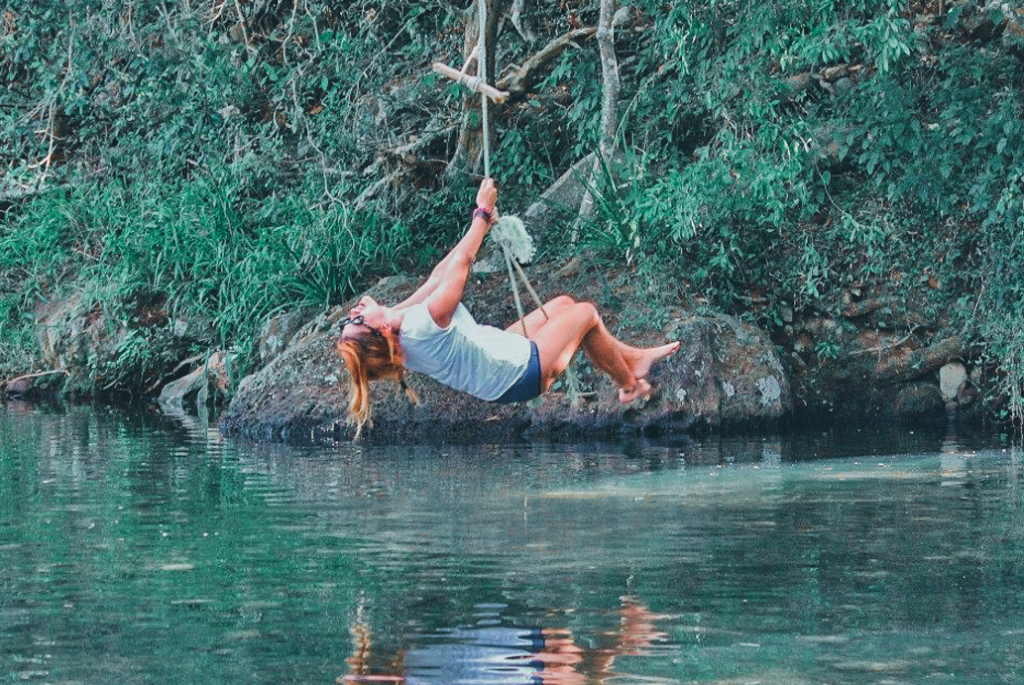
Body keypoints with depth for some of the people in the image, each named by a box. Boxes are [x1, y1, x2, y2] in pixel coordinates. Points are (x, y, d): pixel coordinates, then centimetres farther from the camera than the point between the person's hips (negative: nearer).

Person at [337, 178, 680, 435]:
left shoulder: (400, 320, -11)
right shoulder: (424, 324, -37)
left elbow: (440, 274, -3)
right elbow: (461, 264, -25)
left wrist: (481, 222, 1)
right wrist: (483, 213, -12)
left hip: (503, 355, 9)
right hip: (520, 373, -9)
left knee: (562, 304, 19)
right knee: (586, 313, 2)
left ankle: (634, 358, 37)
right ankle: (630, 385, 24)